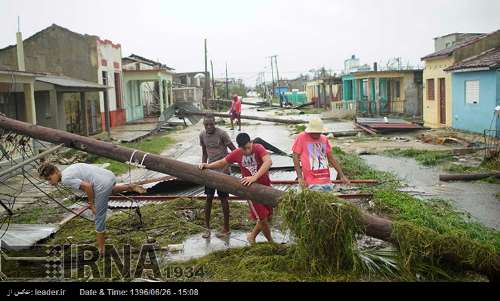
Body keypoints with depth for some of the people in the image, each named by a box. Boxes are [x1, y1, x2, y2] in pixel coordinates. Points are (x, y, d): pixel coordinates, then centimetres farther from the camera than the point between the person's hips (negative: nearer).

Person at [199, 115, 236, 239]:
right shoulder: (202, 135, 3)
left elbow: (234, 150, -12)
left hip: (222, 170, -5)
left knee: (223, 198, 2)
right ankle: (207, 227, 17)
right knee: (209, 198, 6)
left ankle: (226, 228, 13)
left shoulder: (222, 134, -14)